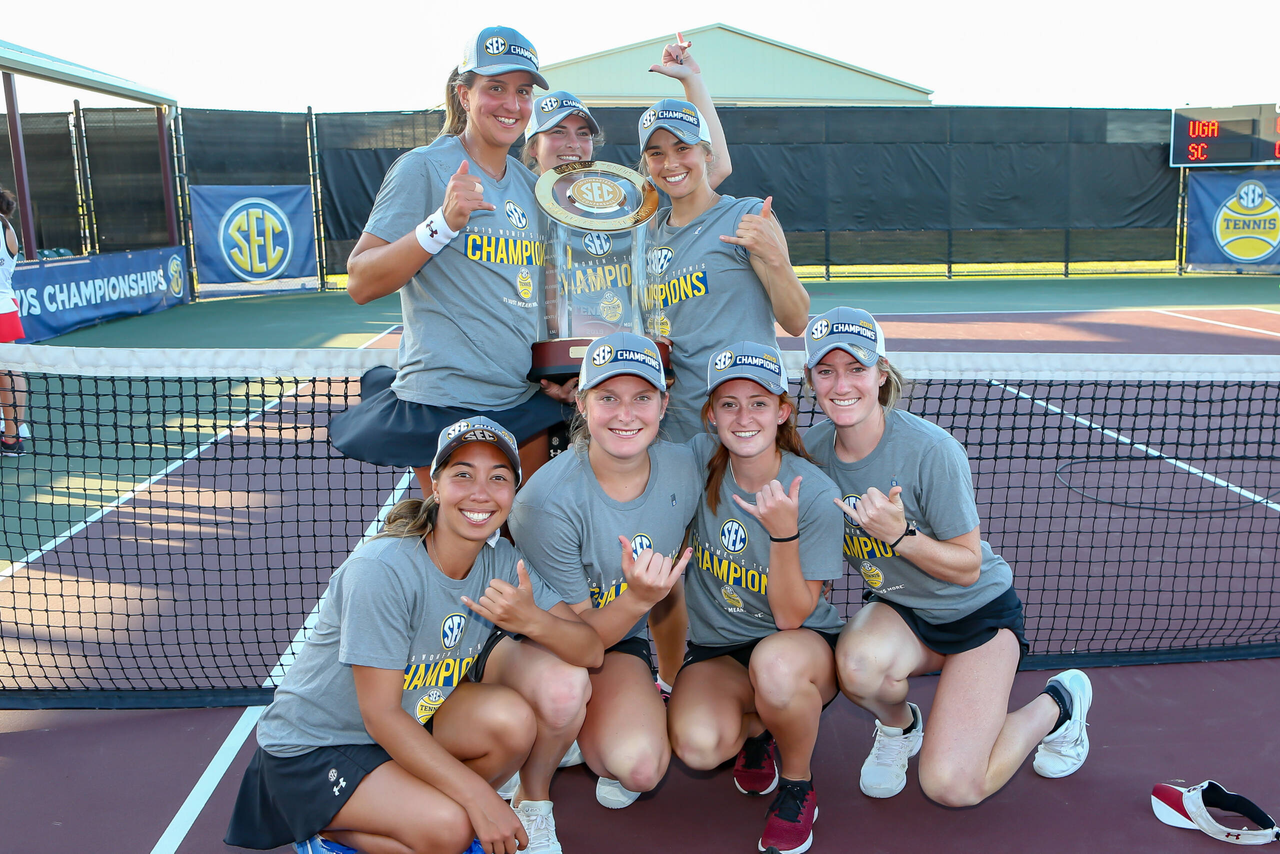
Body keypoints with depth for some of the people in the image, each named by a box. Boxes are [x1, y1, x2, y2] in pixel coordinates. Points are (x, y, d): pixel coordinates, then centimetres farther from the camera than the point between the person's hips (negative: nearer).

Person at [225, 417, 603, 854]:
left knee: (513, 718, -23)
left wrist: (532, 620, -35)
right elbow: (381, 715, -26)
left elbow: (591, 651, -12)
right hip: (312, 748, -5)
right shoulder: (380, 570, -28)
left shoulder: (500, 560, -9)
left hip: (414, 724, 5)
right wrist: (479, 797, -28)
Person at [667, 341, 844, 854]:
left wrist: (784, 532, -33)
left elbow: (791, 616, -19)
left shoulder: (816, 494, -19)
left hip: (803, 644, -2)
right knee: (698, 744, -29)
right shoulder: (701, 459, -10)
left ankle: (798, 787, -6)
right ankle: (758, 726, 10)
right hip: (716, 648, 2)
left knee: (775, 662, -39)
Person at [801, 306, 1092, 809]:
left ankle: (1059, 704, 16)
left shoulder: (931, 451, -26)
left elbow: (968, 566, -18)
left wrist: (899, 535, -34)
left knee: (952, 786, -14)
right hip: (896, 611, 4)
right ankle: (898, 725, 5)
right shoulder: (812, 448, -10)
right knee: (857, 662, -34)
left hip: (978, 611, -3)